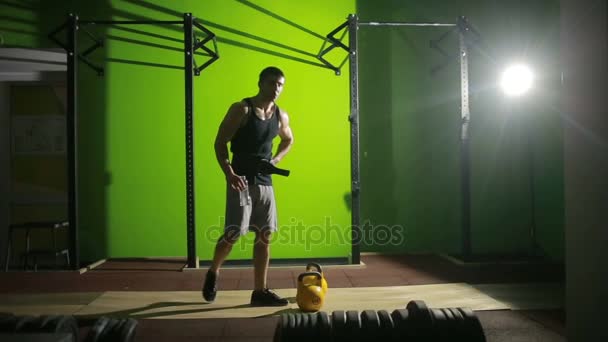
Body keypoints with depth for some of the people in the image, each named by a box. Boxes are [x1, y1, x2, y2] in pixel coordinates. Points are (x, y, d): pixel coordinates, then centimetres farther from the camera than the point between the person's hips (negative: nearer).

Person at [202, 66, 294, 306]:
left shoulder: (281, 116, 7)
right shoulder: (241, 109, -9)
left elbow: (288, 140, 26)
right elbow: (220, 143, -10)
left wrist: (276, 159, 8)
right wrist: (229, 174, -23)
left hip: (265, 182, 6)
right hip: (241, 180, -5)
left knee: (264, 236, 4)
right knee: (233, 234, -7)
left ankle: (260, 291, 13)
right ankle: (213, 273, 23)